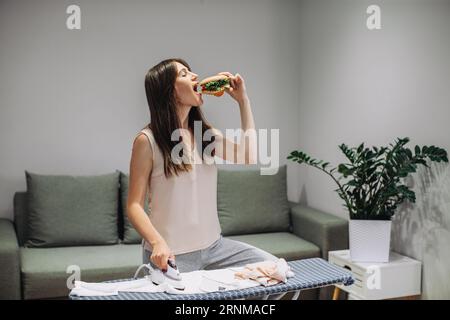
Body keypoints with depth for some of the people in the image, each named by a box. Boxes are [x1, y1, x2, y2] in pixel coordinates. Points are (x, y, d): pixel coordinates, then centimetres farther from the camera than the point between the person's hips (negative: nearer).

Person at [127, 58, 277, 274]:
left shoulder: (206, 134, 7)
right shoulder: (148, 140, -11)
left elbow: (250, 156, 3)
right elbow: (134, 205, -11)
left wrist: (243, 100, 3)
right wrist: (158, 243, -27)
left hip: (213, 245, 6)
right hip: (171, 255, -5)